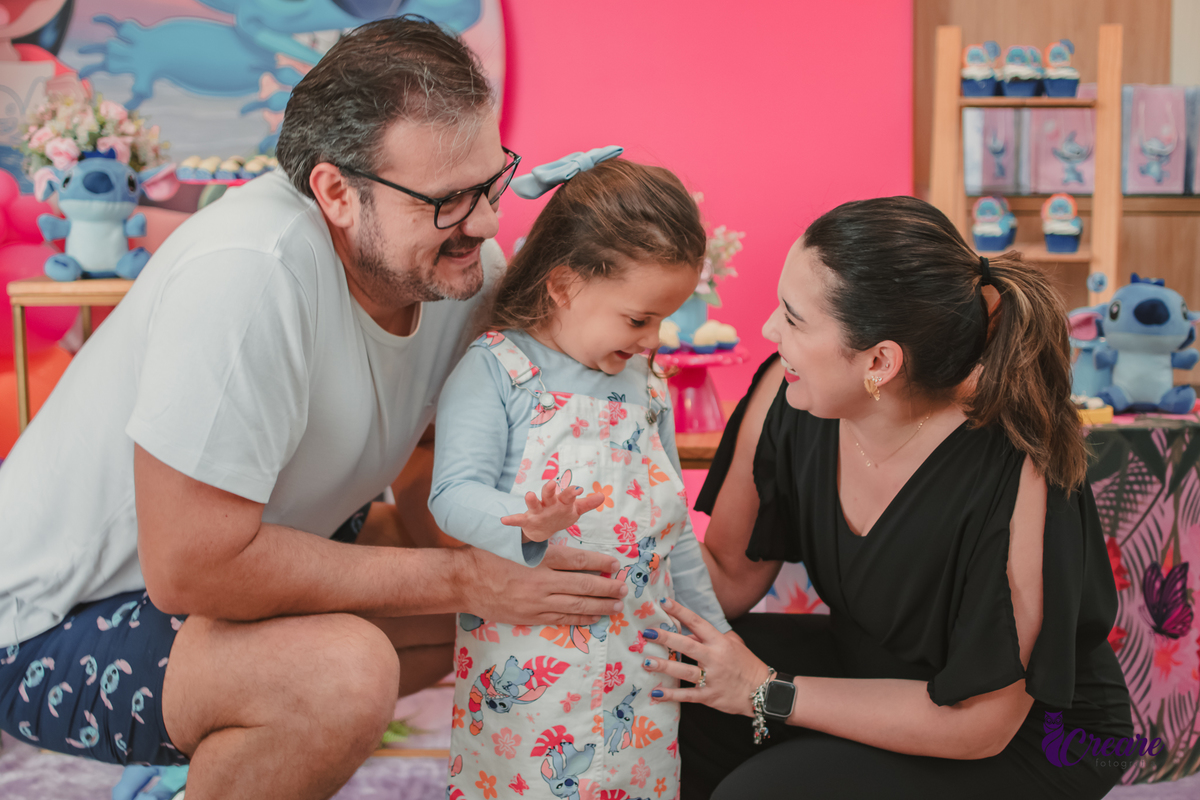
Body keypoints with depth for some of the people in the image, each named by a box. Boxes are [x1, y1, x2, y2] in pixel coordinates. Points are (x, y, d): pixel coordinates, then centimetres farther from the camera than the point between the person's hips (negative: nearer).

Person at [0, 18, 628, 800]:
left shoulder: (461, 262, -8)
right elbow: (191, 568, -31)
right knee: (345, 671, -33)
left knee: (517, 602, 5)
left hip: (233, 557, 8)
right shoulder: (250, 273, -32)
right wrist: (460, 579, -26)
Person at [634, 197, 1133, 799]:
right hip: (868, 659, 6)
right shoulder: (786, 396, -16)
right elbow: (732, 577, -3)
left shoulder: (1017, 482, -33)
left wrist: (769, 692, -24)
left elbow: (980, 724, -24)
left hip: (1027, 738, -5)